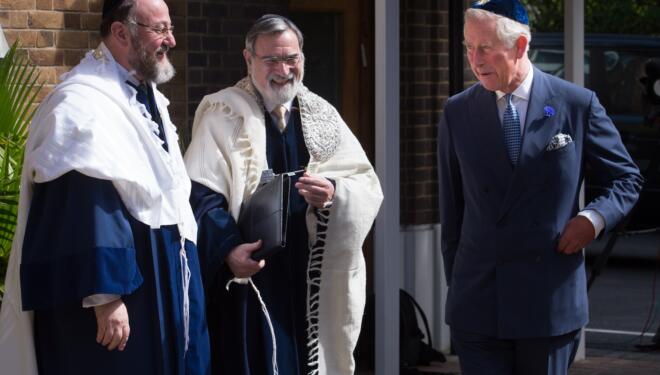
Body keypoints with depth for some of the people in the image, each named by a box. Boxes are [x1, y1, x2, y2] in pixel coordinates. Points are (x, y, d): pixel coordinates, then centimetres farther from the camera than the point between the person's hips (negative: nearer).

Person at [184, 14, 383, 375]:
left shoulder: (321, 115, 11)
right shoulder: (222, 114, 0)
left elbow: (368, 185, 6)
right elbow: (201, 194, -8)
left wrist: (335, 193, -16)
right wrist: (227, 248, -24)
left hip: (315, 278, 4)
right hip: (248, 274, -3)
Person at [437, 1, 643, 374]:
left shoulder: (578, 105, -1)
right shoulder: (457, 113, 5)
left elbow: (626, 179, 9)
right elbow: (452, 210, 11)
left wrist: (594, 217, -11)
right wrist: (457, 284, 10)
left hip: (551, 299, -1)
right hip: (476, 304, 1)